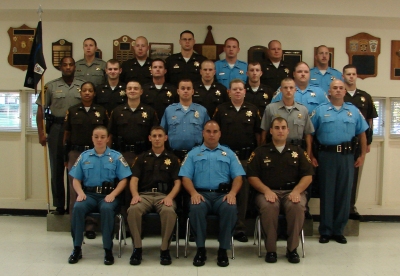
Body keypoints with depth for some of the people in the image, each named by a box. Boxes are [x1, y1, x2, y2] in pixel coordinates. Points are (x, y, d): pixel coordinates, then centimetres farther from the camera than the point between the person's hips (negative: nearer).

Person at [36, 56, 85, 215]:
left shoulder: (83, 86, 6)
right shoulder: (51, 86, 5)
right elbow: (41, 110, 5)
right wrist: (41, 133, -1)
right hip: (56, 129, 0)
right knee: (56, 168, 5)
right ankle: (59, 206, 13)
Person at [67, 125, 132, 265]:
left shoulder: (116, 156, 7)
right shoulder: (84, 156, 14)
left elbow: (123, 180, 1)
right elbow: (76, 179, 12)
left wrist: (112, 194, -13)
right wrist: (80, 193, -8)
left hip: (108, 195, -2)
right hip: (89, 194, 2)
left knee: (107, 209, -35)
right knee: (78, 208, -30)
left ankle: (108, 250, -22)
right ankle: (77, 248, -15)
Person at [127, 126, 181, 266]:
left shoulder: (172, 159, 15)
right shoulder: (142, 158, 18)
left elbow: (177, 182, 6)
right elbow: (134, 180, 8)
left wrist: (170, 197, -14)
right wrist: (135, 195, -13)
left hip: (164, 195, -1)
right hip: (144, 194, 1)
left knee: (169, 211, -36)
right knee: (133, 210, -33)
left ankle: (165, 249, -19)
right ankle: (137, 248, -18)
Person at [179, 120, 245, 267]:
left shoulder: (229, 153, 19)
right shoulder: (193, 154, 17)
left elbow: (238, 177, 8)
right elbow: (186, 177, 6)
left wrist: (232, 193, -12)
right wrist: (193, 193, -14)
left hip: (223, 194, 1)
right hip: (201, 194, 0)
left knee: (230, 208, -33)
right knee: (196, 208, -35)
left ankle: (223, 249, -18)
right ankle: (201, 248, -18)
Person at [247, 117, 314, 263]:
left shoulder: (298, 151, 15)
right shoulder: (260, 152, 10)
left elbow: (308, 176, 8)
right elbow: (252, 176, 3)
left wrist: (297, 191, -11)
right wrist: (266, 190, -13)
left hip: (292, 191, 1)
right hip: (268, 191, -1)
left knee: (297, 206, -33)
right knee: (268, 206, -36)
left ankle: (292, 248, -13)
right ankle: (270, 249, -17)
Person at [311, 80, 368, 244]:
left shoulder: (354, 111, 10)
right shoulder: (320, 111, 5)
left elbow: (362, 134, 11)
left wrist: (363, 155, 4)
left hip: (347, 156, 2)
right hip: (326, 155, -2)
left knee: (344, 193, 6)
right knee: (327, 193, 5)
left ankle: (338, 230, 19)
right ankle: (325, 231, 14)